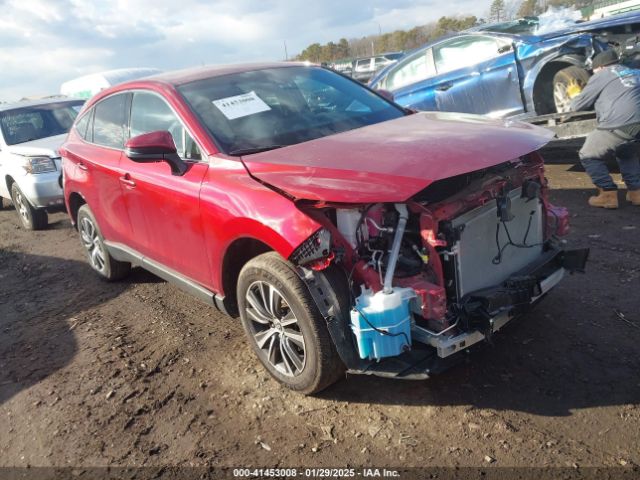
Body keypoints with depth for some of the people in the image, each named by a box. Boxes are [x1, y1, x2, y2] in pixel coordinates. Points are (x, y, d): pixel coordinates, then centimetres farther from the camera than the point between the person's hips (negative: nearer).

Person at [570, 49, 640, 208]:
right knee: (627, 153, 33)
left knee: (588, 156, 13)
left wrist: (574, 95, 34)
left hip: (617, 126, -7)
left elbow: (577, 106, 12)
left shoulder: (601, 75, 9)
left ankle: (608, 194, 3)